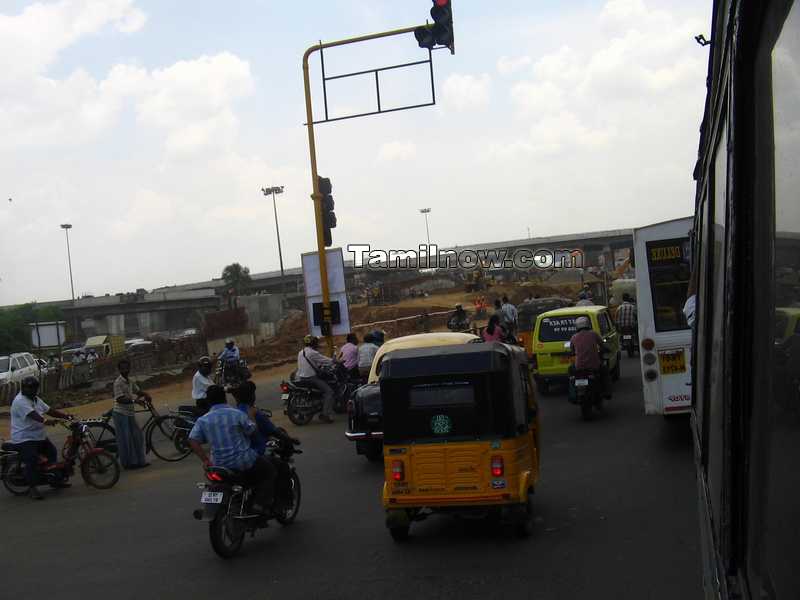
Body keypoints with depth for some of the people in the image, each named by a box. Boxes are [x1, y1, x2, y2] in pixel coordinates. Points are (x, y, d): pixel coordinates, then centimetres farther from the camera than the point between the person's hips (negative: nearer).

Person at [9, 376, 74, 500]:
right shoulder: (20, 400, -17)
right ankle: (32, 488, -11)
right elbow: (33, 414, -33)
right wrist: (45, 421, -48)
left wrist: (66, 415, 3)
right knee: (32, 461, -21)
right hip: (24, 439, -10)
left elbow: (49, 410, 15)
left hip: (40, 437, 10)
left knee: (52, 452, 16)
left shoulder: (36, 399, 14)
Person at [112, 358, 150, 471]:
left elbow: (138, 391, 15)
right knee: (125, 439, -2)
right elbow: (120, 399, -22)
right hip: (120, 413, -8)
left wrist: (145, 396, -7)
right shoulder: (118, 382, -14)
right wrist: (135, 400, -30)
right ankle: (127, 463, 6)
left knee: (137, 437, 8)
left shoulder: (130, 381, 12)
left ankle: (139, 461, 15)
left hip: (130, 413, 8)